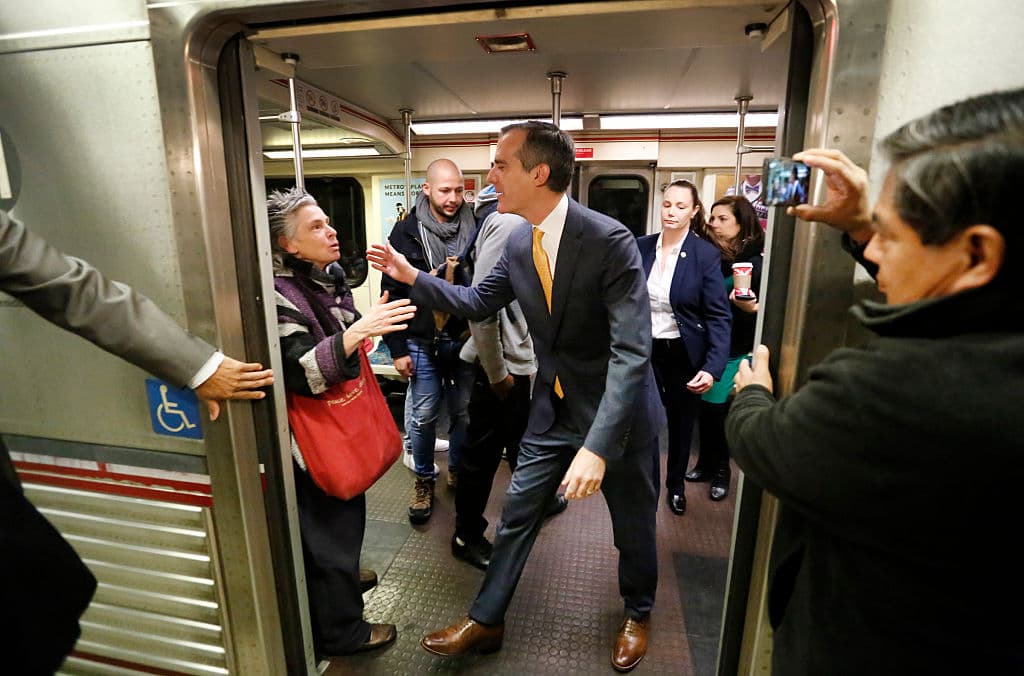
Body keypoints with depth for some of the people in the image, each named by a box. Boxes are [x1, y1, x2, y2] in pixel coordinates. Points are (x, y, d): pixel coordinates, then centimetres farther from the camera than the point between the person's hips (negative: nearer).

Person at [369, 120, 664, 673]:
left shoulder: (610, 240, -25)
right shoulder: (518, 242, -4)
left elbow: (631, 351, -30)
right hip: (553, 409, 5)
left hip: (619, 414, -4)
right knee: (515, 515, 13)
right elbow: (479, 302, 9)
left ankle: (637, 614, 48)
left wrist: (598, 445, -37)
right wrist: (412, 275, -1)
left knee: (633, 526, 18)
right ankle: (486, 621, 35)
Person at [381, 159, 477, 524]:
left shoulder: (474, 228, 0)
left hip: (465, 340, 2)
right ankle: (424, 480, 29)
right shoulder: (407, 231, -4)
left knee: (465, 413, 12)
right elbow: (392, 292, -3)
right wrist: (397, 349, -6)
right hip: (423, 343, -1)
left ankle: (458, 472, 35)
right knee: (423, 417, 7)